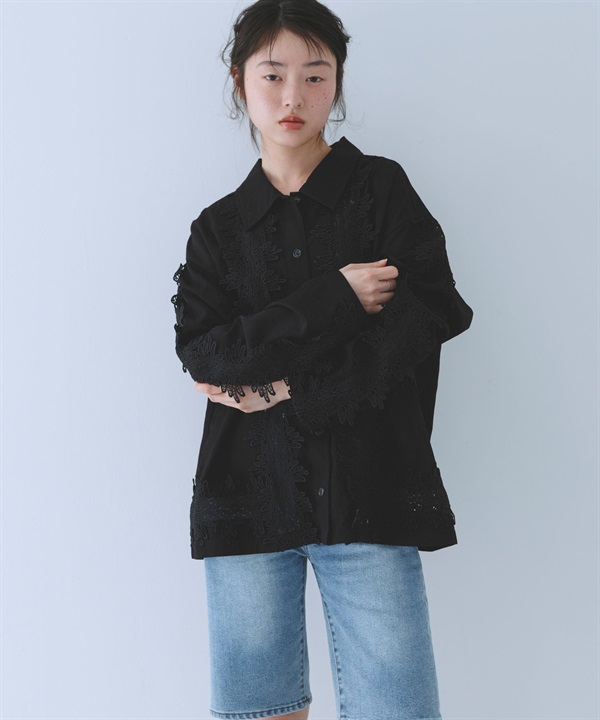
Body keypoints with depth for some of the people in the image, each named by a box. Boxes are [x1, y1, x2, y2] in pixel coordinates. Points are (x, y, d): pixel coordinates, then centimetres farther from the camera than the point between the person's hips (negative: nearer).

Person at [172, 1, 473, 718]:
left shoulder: (382, 189, 7)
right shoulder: (219, 227, 12)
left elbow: (431, 317, -7)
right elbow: (203, 352, -4)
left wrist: (289, 389, -9)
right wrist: (335, 299, -12)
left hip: (370, 494, -2)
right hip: (250, 495, 2)